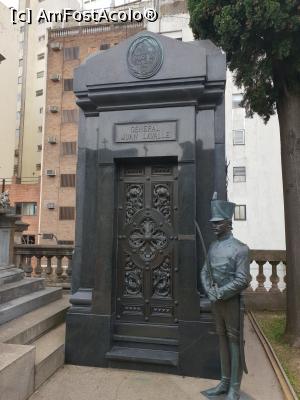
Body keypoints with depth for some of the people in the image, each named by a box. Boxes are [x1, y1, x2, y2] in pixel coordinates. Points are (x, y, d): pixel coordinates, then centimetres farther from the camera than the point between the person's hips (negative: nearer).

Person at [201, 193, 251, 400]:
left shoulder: (240, 248, -14)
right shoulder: (213, 247, 6)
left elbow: (242, 280, -19)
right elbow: (205, 272, 9)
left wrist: (219, 293, -16)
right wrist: (210, 291, -7)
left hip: (233, 301, -6)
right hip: (216, 301, 6)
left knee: (234, 341, 4)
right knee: (223, 339, 15)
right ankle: (225, 382, 29)